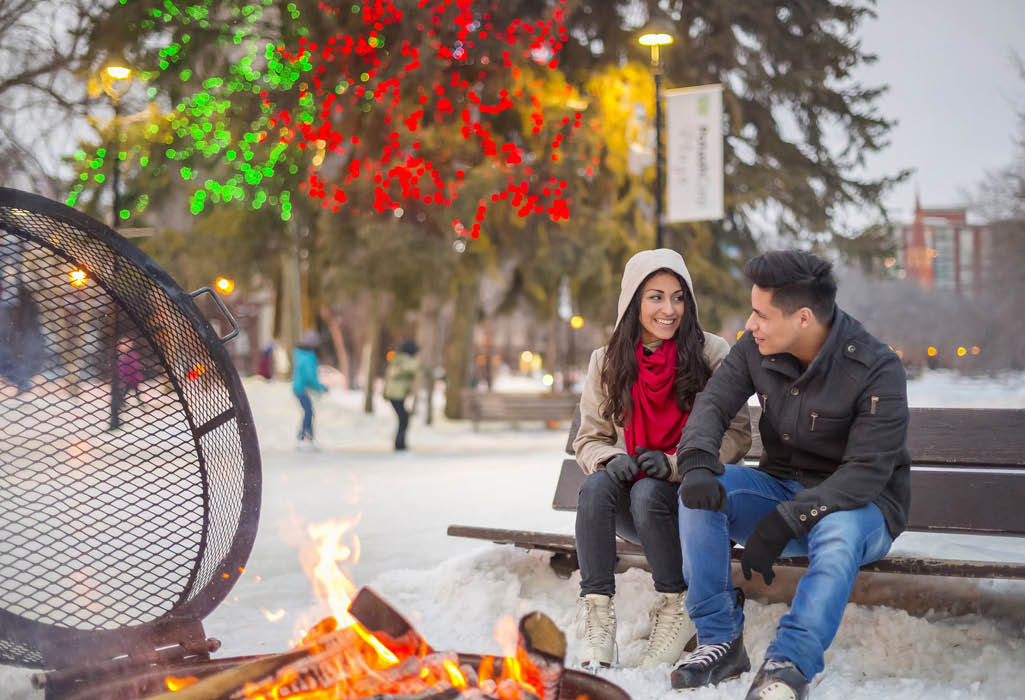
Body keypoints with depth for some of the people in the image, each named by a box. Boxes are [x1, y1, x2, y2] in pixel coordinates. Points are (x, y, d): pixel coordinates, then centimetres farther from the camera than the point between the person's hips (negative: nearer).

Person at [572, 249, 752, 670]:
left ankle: (676, 610, -14)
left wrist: (675, 464, -21)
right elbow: (589, 438, 8)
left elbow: (736, 434, -6)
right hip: (631, 506, 3)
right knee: (596, 485, -29)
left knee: (647, 493, -33)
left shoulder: (711, 354, -4)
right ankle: (596, 615, -28)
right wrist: (611, 460, -16)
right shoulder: (607, 362, 5)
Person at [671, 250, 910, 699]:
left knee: (837, 531, -40)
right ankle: (720, 641, -17)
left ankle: (789, 664, -33)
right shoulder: (756, 349, -5)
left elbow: (866, 473, -25)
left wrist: (787, 520, -35)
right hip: (781, 489, 5)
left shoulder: (877, 370, -21)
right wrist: (698, 465, -32)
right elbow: (712, 404, -8)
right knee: (700, 492, -21)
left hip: (861, 506, -5)